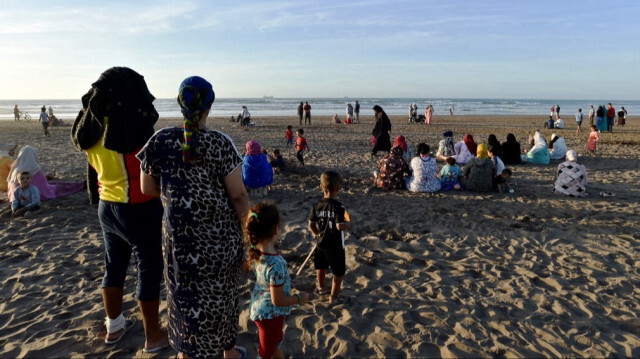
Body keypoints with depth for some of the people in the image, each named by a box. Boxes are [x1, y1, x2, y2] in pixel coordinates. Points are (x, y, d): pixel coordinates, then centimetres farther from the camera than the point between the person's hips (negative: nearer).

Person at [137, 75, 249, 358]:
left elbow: (147, 189, 2)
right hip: (220, 233, -1)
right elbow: (238, 195, -13)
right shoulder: (220, 143, -16)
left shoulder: (160, 141, -7)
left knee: (185, 293, 18)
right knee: (222, 291, 18)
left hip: (179, 233, 2)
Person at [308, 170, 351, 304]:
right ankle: (334, 297, 22)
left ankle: (321, 288, 48)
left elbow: (311, 225, -2)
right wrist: (348, 224, -11)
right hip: (336, 246, -6)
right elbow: (340, 226, -31)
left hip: (321, 244, 6)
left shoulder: (317, 205, -7)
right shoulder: (338, 207, -24)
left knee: (321, 267, 27)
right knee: (339, 272, 12)